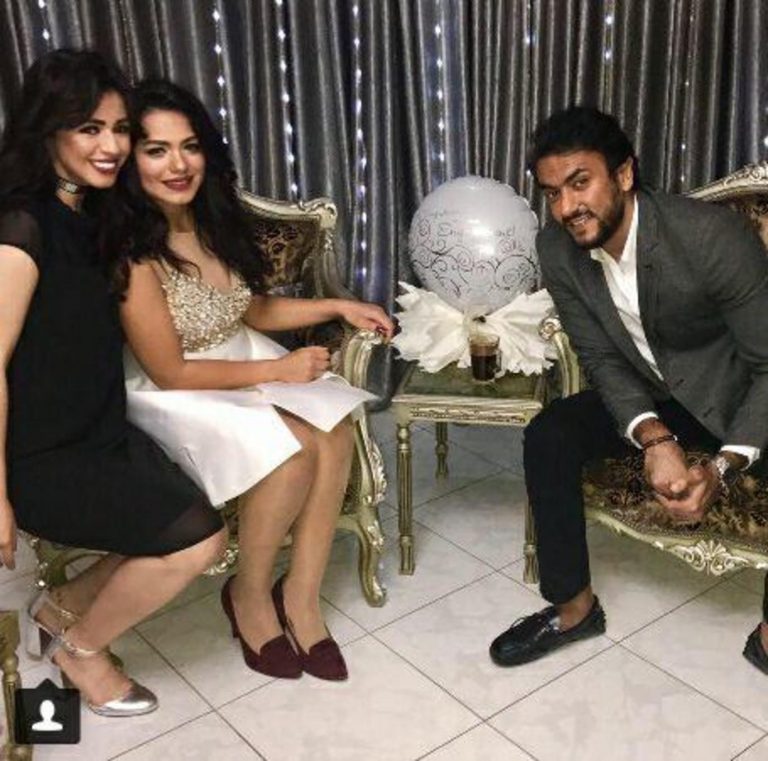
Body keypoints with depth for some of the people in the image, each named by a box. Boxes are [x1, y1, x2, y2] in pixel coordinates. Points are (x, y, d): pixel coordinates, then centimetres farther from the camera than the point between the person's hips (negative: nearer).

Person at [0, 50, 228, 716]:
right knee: (199, 537, -12)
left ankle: (62, 609, 20)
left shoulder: (92, 218, 8)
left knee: (194, 529, -2)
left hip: (103, 432, 8)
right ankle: (80, 648, 13)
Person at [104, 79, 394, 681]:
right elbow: (170, 372, -20)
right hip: (173, 396, -7)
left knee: (335, 433, -17)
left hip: (243, 361, 7)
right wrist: (279, 370, -18)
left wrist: (338, 307, -1)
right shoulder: (133, 254, -24)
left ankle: (301, 597, -4)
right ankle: (250, 595, 0)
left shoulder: (212, 220, -1)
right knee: (292, 451, -27)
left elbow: (253, 310, 12)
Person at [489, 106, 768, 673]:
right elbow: (603, 359, -9)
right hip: (650, 396, 4)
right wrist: (654, 438, -27)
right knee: (548, 436, -17)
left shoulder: (714, 236, -30)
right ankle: (573, 606, 1)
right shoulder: (557, 250, -15)